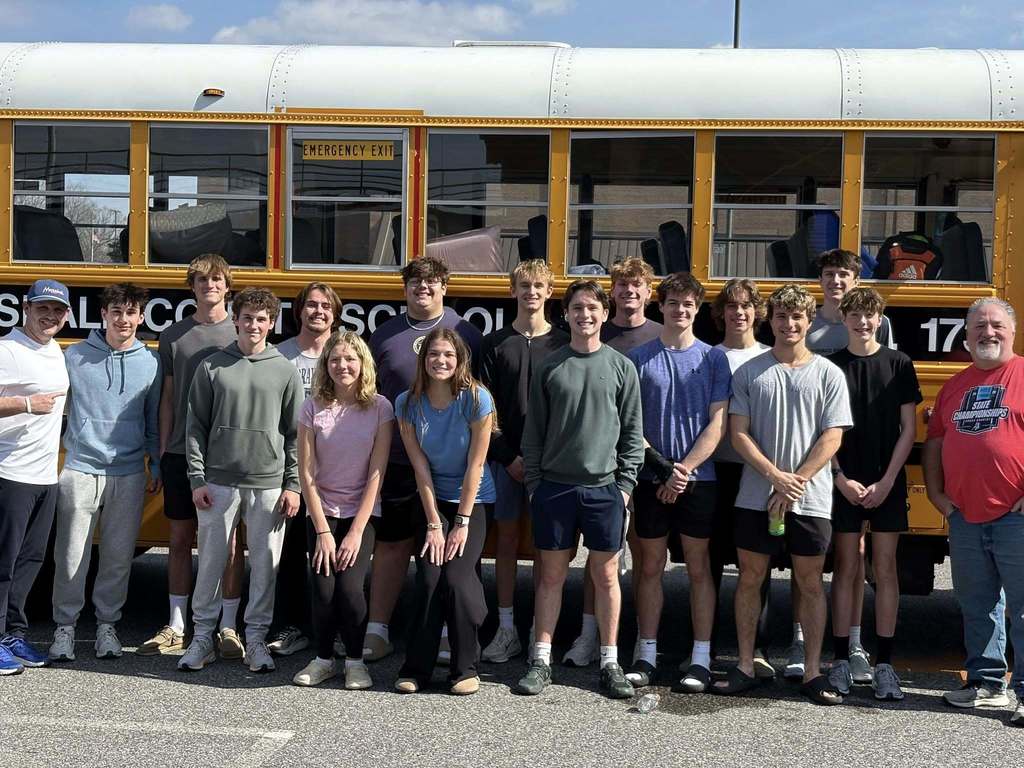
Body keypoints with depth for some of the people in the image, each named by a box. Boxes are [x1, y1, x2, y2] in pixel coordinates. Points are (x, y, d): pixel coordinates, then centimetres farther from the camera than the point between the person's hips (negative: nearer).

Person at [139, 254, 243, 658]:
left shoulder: (240, 333, 3)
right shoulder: (174, 336, 9)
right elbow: (168, 396, 10)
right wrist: (162, 451, 5)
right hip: (181, 453, 2)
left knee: (228, 540, 2)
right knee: (179, 539, 8)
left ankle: (228, 628, 10)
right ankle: (176, 627, 17)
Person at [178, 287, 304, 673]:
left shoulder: (286, 372, 5)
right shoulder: (212, 367, 4)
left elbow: (295, 434, 5)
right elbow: (196, 427, 4)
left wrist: (293, 484, -1)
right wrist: (197, 479, -2)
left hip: (268, 484, 0)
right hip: (219, 482, 0)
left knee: (265, 563, 4)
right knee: (211, 560, 5)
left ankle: (256, 638, 16)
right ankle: (203, 636, 16)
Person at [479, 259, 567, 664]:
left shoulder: (563, 343, 5)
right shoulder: (495, 344, 6)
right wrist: (507, 455, -6)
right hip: (504, 458, 1)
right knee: (506, 539, 4)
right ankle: (506, 630, 10)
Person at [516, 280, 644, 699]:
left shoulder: (621, 367, 3)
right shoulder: (550, 368, 5)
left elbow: (633, 432, 4)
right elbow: (534, 430, 7)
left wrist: (626, 483, -3)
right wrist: (533, 483, 1)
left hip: (604, 487, 0)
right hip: (554, 486, 0)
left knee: (606, 574, 6)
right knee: (551, 573, 6)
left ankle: (610, 663, 15)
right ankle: (541, 660, 14)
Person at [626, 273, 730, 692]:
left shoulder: (713, 358, 2)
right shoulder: (639, 357, 3)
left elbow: (716, 424, -4)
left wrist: (684, 469, -12)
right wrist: (662, 466, -9)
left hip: (698, 479, -1)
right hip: (651, 479, 1)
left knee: (699, 567, 4)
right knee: (651, 565, 7)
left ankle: (701, 659, 10)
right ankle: (646, 656, 14)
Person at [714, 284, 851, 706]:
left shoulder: (828, 374, 2)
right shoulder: (749, 372, 5)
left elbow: (831, 438, -3)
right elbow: (738, 434, 0)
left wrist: (796, 483, -11)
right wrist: (776, 476, -12)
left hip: (811, 498, -1)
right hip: (756, 496, 1)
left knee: (810, 581, 5)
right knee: (750, 577, 6)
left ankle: (813, 672, 12)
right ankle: (745, 667, 16)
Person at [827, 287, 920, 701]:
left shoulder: (899, 364, 3)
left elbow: (909, 428, 1)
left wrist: (887, 481, -7)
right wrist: (841, 479, -8)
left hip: (888, 484, 0)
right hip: (844, 484, 0)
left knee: (885, 570, 2)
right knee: (845, 569, 3)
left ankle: (884, 664, 7)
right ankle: (841, 660, 8)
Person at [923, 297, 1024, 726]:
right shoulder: (955, 386, 16)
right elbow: (934, 442, 21)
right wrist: (935, 493, 10)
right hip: (965, 517, 6)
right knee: (976, 606, 13)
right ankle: (987, 683, 23)